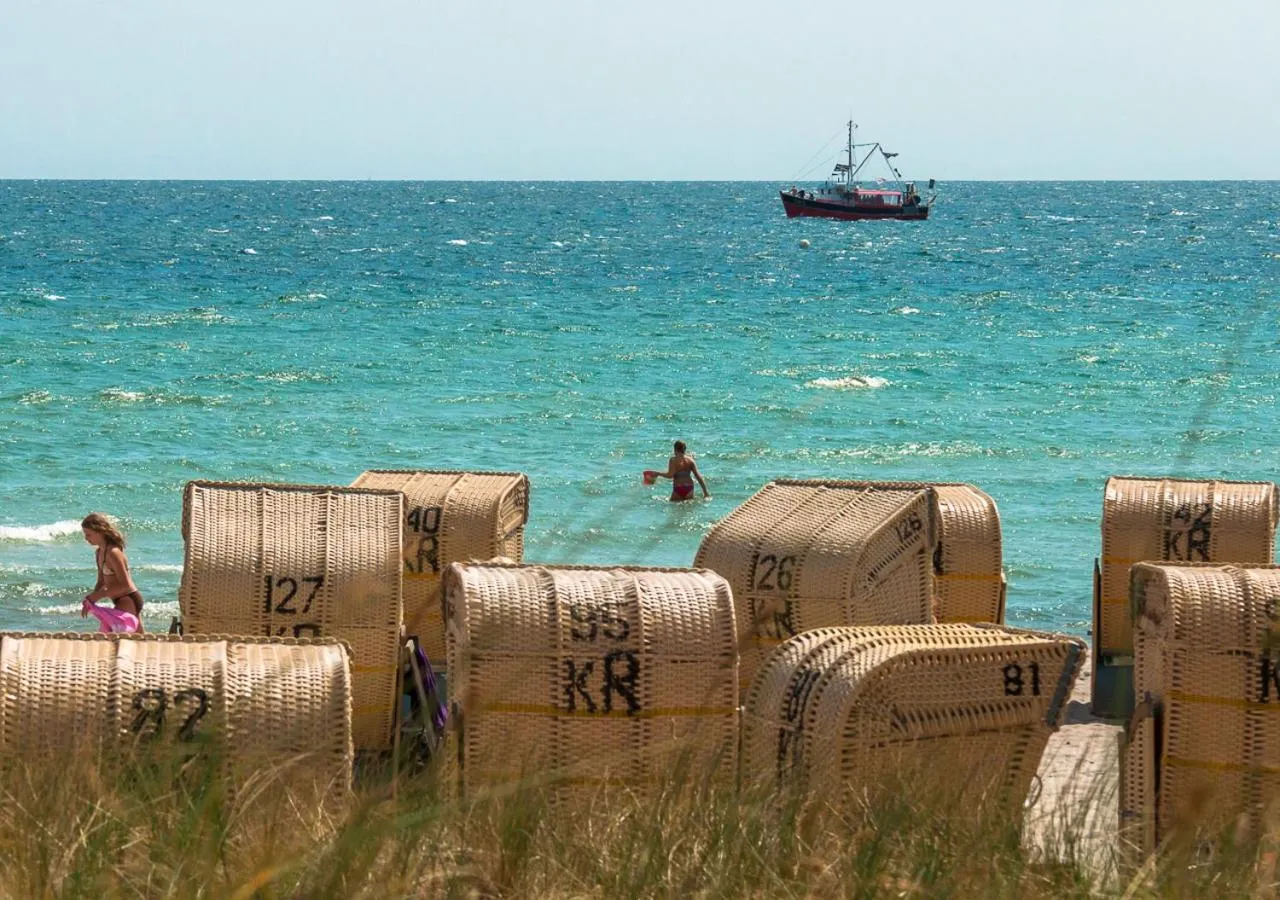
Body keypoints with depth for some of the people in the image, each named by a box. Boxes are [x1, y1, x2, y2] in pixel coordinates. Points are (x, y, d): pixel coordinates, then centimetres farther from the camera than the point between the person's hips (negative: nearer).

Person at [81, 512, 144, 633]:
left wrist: (98, 595, -21)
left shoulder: (113, 552, -20)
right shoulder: (99, 552, 9)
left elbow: (124, 585, -22)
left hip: (128, 601, -10)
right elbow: (101, 582, 15)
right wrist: (91, 598, -2)